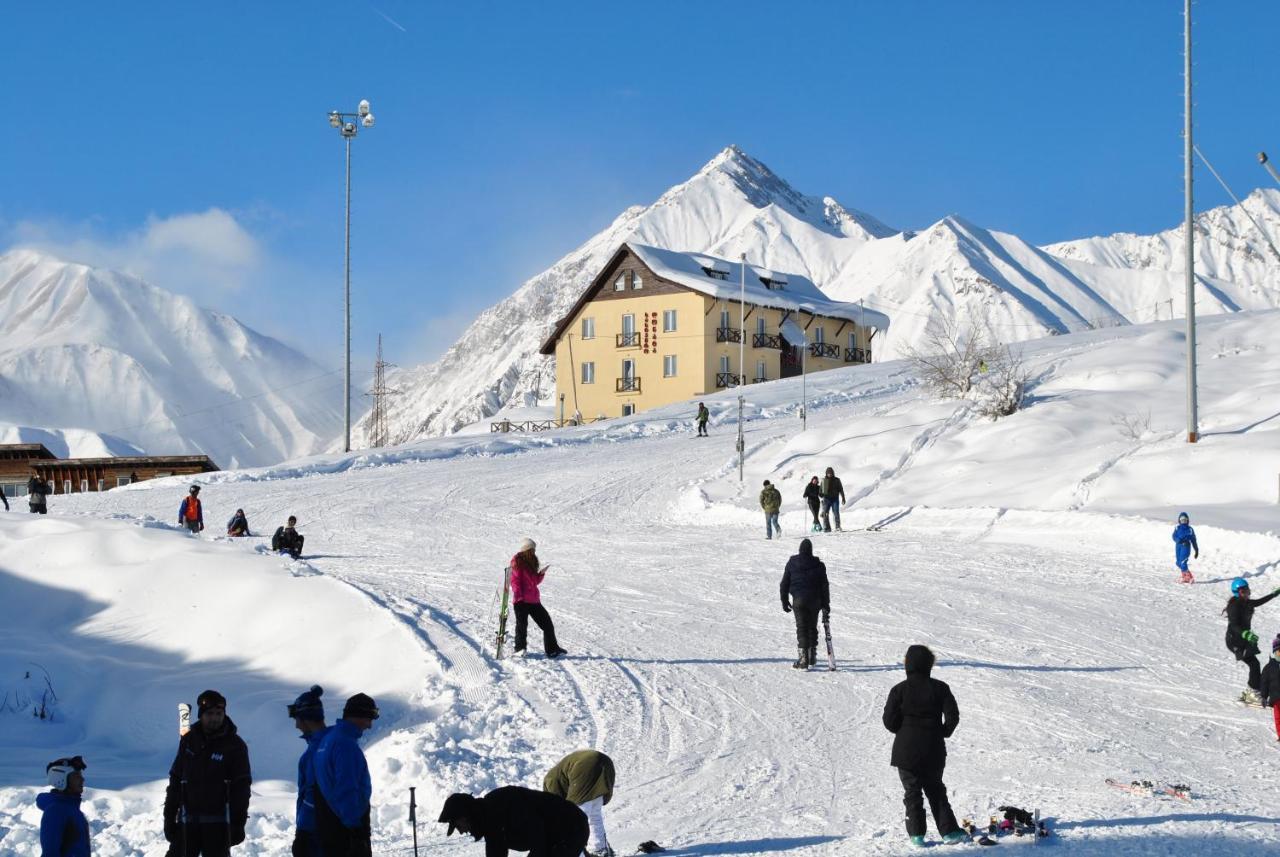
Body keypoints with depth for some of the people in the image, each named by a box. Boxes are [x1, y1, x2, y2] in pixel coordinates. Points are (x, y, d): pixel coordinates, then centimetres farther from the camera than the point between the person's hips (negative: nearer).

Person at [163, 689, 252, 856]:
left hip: (218, 823, -3)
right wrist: (169, 817, 7)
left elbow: (241, 787, -5)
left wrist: (238, 824, -9)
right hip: (188, 821, 3)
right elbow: (176, 780, 10)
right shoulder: (189, 741, 5)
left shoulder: (235, 745, -5)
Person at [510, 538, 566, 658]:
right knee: (522, 625, 0)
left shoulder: (532, 562, 18)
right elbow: (515, 580, -12)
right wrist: (518, 596, -20)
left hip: (534, 600, 7)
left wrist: (541, 573, 4)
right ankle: (520, 649, 14)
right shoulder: (517, 562, -5)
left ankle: (552, 649, 9)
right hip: (521, 601, -7)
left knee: (547, 623, 4)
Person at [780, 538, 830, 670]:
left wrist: (785, 601, 10)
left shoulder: (791, 564, 0)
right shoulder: (818, 565, 1)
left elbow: (784, 584, 2)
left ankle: (803, 659, -12)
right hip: (814, 601, 2)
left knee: (801, 628, -2)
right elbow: (825, 585, 3)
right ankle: (812, 656, 24)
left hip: (798, 600, -1)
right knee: (812, 627, 16)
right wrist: (826, 604, 9)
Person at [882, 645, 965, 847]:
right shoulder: (940, 688, -3)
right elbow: (953, 715, -6)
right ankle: (949, 831, 11)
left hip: (906, 750, -2)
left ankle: (917, 834, 3)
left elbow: (890, 721, -9)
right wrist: (944, 732, 11)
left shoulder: (900, 689, -10)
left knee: (912, 792, 7)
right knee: (936, 790, 16)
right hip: (933, 751, 2)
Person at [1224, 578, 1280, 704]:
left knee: (1254, 665, 4)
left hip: (1244, 639, 9)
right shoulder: (1234, 606, -19)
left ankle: (1248, 693, 16)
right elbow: (1234, 626, -29)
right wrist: (1246, 634, -45)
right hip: (1235, 640, -9)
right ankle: (1253, 693, -9)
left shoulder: (1246, 603, 7)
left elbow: (1260, 601, 27)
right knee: (1254, 664, -15)